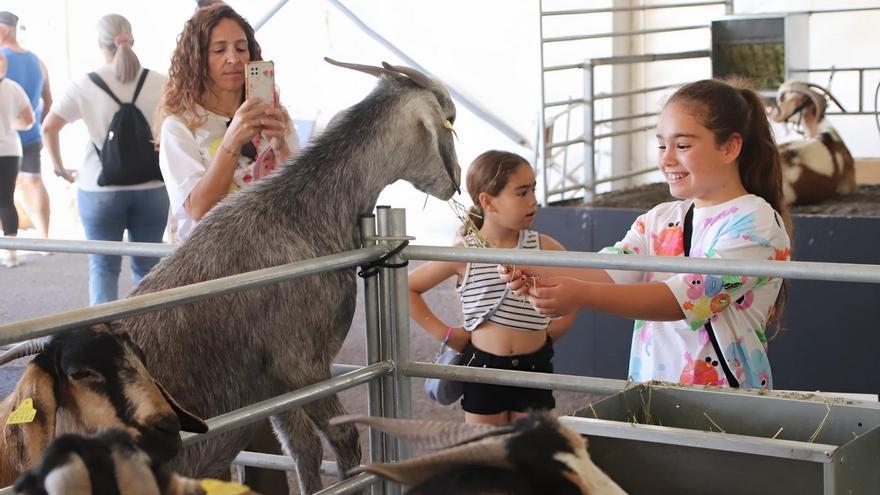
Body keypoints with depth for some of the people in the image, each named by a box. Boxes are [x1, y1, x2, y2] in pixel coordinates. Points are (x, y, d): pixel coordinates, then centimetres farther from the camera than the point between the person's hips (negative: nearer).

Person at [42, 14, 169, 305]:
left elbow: (49, 128, -4)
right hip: (152, 188, 1)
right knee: (148, 266, 11)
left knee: (103, 266, 6)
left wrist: (61, 170, 6)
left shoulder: (86, 85, -4)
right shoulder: (158, 83, -1)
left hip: (100, 190, -1)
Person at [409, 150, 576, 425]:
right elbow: (408, 288, 0)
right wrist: (443, 332, -3)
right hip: (483, 368, -1)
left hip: (534, 368, 1)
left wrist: (551, 331, 3)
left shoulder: (543, 247, -4)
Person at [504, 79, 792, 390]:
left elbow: (687, 298, -20)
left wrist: (582, 295, -29)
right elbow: (609, 269, -3)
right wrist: (540, 274, -23)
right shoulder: (658, 219, 13)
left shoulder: (755, 223, -8)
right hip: (650, 392, 4)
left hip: (727, 401, -4)